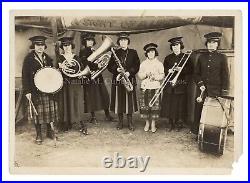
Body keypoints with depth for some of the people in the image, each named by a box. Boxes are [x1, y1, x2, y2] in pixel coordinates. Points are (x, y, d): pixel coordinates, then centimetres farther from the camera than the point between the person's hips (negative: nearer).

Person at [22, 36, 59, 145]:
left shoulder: (47, 58, 11)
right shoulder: (29, 59, -4)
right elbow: (25, 76, -7)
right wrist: (27, 91, -14)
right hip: (35, 90, -4)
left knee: (50, 110, 9)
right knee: (37, 111, 3)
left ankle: (50, 131, 24)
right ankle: (39, 135, 16)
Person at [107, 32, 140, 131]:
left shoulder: (133, 52, 7)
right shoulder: (115, 53, 8)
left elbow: (137, 65, 2)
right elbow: (109, 66, 6)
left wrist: (129, 72, -13)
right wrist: (116, 69, -13)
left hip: (130, 80, -1)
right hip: (117, 80, 1)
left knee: (130, 101, 2)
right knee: (119, 101, 4)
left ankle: (130, 122, 15)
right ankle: (120, 122, 17)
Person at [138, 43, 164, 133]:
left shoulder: (159, 63, 6)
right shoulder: (143, 63, 11)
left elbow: (162, 75, 1)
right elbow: (139, 75, 7)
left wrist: (155, 77, -16)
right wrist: (145, 74, -12)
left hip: (155, 87, -1)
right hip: (145, 87, 2)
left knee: (154, 105, -2)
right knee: (145, 105, 2)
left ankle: (153, 124, 13)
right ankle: (147, 123, 18)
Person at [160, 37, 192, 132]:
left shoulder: (185, 57, 5)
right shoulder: (168, 58, 13)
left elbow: (190, 70, -1)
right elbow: (164, 69, 9)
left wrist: (181, 69, -16)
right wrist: (169, 70, -11)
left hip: (181, 85, -2)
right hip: (169, 85, 2)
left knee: (180, 105, -1)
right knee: (169, 105, 1)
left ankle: (179, 124, 14)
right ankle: (171, 124, 15)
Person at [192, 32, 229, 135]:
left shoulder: (222, 57, 1)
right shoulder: (202, 57, 10)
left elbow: (225, 76, 0)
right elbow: (196, 73, 13)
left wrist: (224, 93, -5)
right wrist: (200, 84, -4)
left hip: (216, 91, -2)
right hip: (203, 90, 3)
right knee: (199, 111, 7)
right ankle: (196, 131, 21)